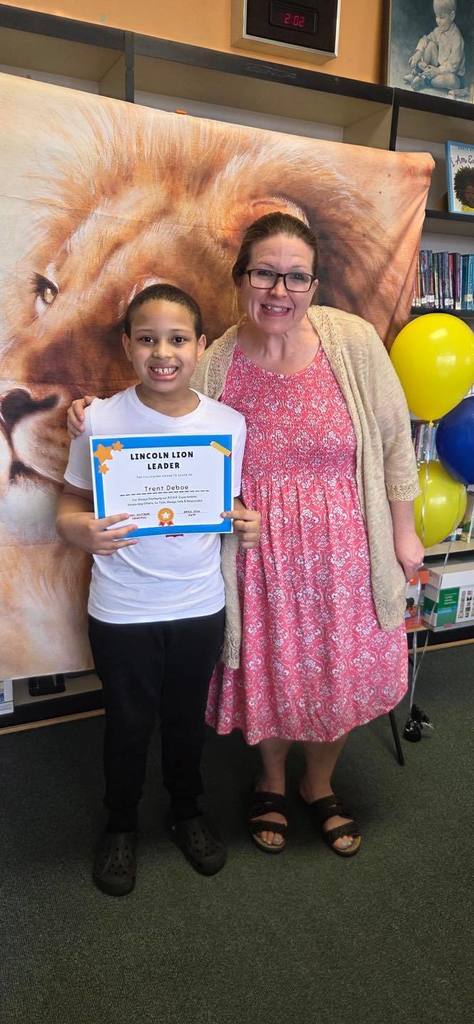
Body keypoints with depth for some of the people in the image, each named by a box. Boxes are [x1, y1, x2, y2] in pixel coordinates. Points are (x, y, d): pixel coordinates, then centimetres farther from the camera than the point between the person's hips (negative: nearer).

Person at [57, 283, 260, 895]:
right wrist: (83, 531, -28)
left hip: (201, 608, 2)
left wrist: (247, 525, -16)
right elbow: (69, 508, -6)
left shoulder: (230, 424, -5)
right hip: (121, 614, -1)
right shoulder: (100, 420, -12)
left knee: (187, 718, 20)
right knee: (128, 724, 16)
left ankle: (187, 812, 48)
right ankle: (120, 826, 43)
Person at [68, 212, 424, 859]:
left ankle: (320, 785, 47)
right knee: (269, 676, 15)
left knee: (342, 674, 16)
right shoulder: (215, 363, -9)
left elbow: (394, 440, -4)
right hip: (260, 557, 0)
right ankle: (272, 782, 48)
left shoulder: (352, 340, -11)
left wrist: (403, 533, 0)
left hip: (343, 550, 1)